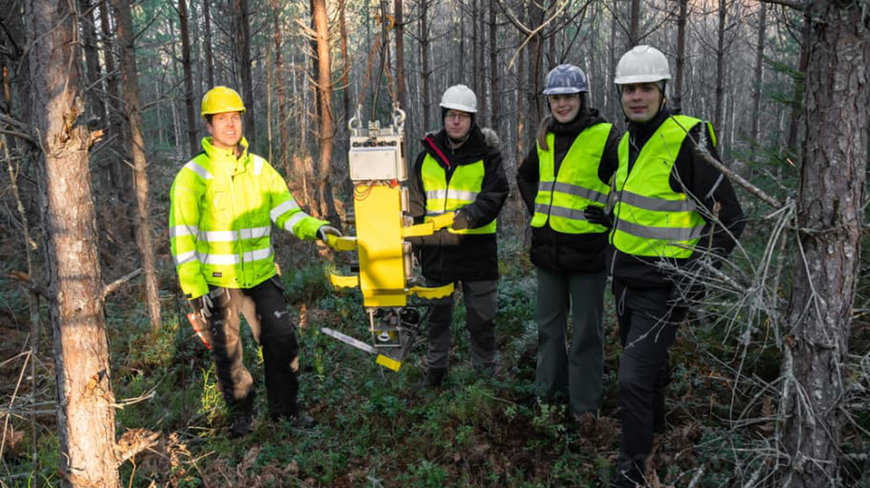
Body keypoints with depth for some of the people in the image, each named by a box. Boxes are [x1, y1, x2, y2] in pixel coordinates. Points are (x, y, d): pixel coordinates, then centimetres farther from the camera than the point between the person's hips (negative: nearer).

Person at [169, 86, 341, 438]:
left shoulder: (259, 168, 5)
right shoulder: (193, 175, -7)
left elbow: (285, 210, 0)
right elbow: (182, 236, -8)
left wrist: (314, 228, -20)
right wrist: (194, 287, -13)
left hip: (262, 273, 3)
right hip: (218, 279, -3)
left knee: (282, 339, 5)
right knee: (227, 349, 9)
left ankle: (284, 406, 23)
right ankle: (241, 413, 29)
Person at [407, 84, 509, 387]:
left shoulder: (487, 154, -1)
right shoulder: (428, 155, 9)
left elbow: (495, 195, -13)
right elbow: (415, 203, 15)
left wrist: (472, 214, -32)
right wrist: (413, 239, 11)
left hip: (476, 249, -3)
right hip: (436, 249, 3)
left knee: (481, 318, 6)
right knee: (438, 314, 14)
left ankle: (485, 371, 23)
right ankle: (436, 369, 29)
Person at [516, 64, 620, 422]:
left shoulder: (604, 137, -9)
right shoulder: (545, 138, 10)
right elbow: (525, 176, 26)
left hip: (586, 249, -6)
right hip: (547, 247, 6)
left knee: (586, 330, 4)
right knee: (549, 323, 17)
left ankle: (584, 405, 18)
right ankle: (549, 389, 33)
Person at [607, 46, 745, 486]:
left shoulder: (688, 140, -18)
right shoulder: (627, 140, 6)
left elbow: (729, 218, -15)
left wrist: (695, 276, -17)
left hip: (662, 288, -7)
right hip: (625, 279, 8)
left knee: (634, 379, -8)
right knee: (648, 365, 23)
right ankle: (654, 427, 46)